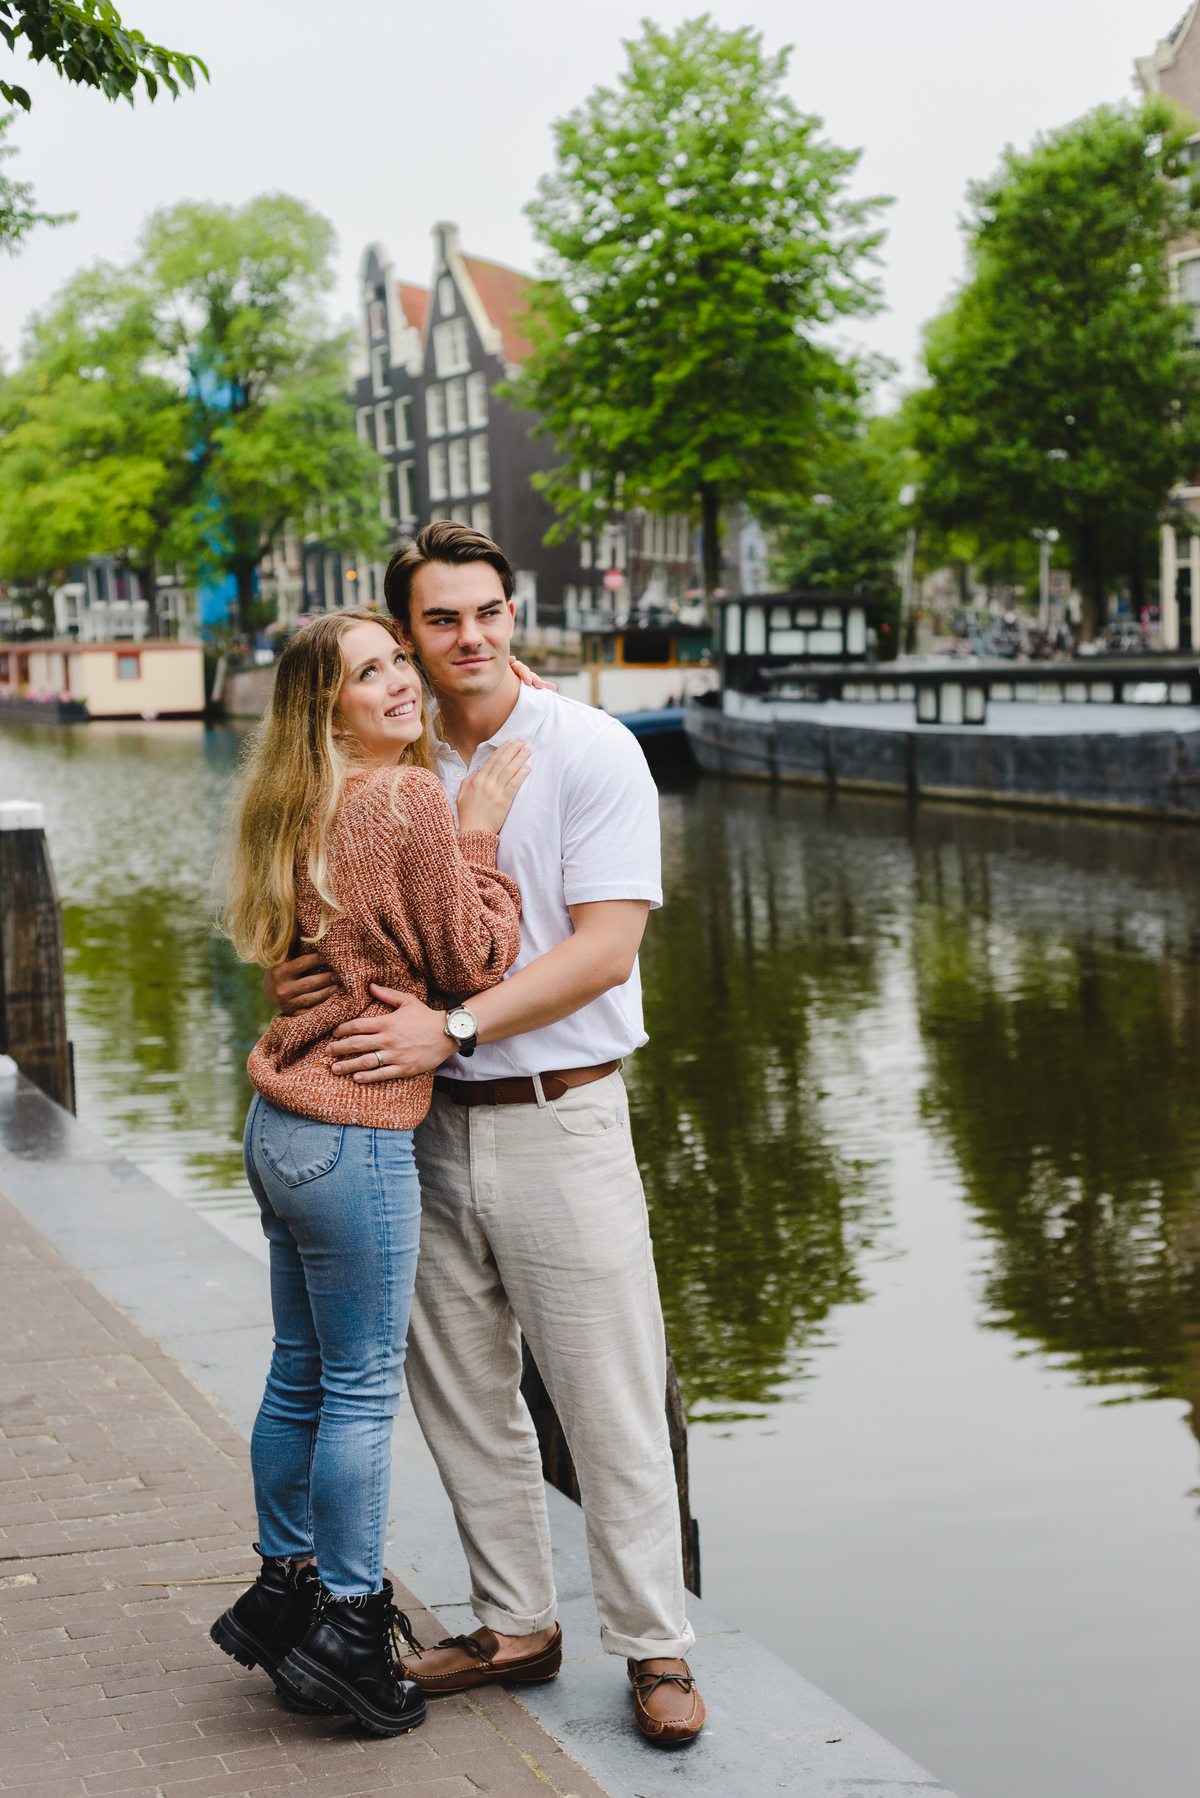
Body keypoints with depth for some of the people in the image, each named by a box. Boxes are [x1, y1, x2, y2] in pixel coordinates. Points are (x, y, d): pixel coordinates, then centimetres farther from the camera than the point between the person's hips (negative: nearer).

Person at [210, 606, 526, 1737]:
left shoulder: (306, 812, 10)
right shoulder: (411, 805, -15)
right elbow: (473, 964, -9)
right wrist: (478, 833, -4)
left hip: (281, 1123, 9)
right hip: (354, 1137, -9)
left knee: (302, 1373, 19)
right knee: (363, 1389, 3)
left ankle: (282, 1590, 31)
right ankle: (342, 1629, 13)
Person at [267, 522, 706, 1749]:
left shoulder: (592, 752, -7)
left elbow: (603, 949, -14)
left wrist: (451, 1029, -19)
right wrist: (298, 978, -4)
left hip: (559, 1118, -5)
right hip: (432, 1128, 5)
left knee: (608, 1400, 0)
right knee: (458, 1392, 12)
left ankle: (654, 1649, 11)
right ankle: (515, 1626, 26)